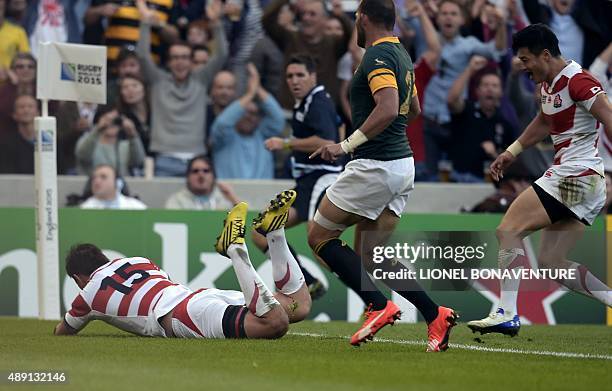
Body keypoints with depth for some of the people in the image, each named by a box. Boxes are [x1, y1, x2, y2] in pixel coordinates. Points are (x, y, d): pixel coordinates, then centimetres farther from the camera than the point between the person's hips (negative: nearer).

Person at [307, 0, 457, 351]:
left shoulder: (377, 55, -15)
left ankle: (379, 305, -9)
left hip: (375, 166, -9)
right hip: (402, 163, 9)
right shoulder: (400, 54, 15)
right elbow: (413, 110, 28)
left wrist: (346, 145, -25)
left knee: (320, 236, 2)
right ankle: (435, 315, -1)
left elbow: (388, 109, -28)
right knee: (371, 254, 11)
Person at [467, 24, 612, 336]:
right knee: (551, 262, 7)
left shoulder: (577, 81, -14)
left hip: (574, 176, -10)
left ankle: (507, 314, -14)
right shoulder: (549, 83, 15)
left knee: (509, 230, -11)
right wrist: (512, 152, 34)